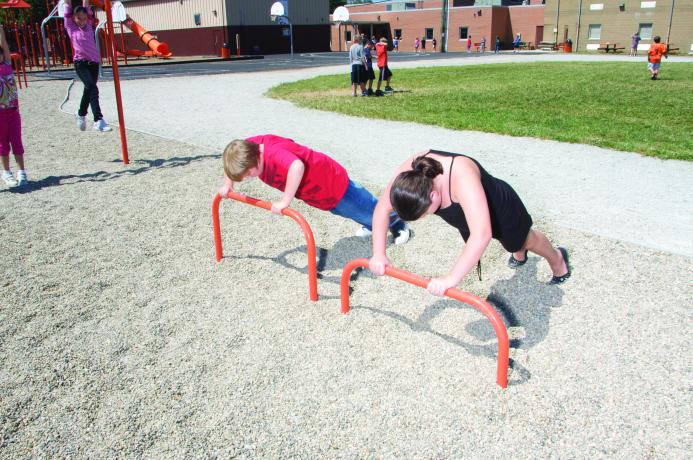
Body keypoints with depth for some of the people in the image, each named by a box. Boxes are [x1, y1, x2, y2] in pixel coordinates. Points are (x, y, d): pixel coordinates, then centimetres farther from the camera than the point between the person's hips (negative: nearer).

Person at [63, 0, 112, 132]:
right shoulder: (71, 28, 7)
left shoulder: (89, 26, 14)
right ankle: (98, 120, -30)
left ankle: (81, 114, 37)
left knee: (89, 90, 14)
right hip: (81, 63, -4)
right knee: (92, 88, -22)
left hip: (94, 63, 4)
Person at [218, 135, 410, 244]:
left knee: (368, 210, 19)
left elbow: (297, 167, -61)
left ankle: (396, 222, 47)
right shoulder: (248, 147, -13)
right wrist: (228, 184, 1)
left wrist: (285, 201, -53)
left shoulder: (273, 153, -42)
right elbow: (232, 160, 9)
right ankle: (370, 224, 63)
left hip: (333, 184, -8)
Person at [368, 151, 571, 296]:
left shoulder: (461, 178, -50)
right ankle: (520, 255, 72)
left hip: (499, 208, -5)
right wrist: (379, 253, -27)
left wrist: (451, 279, -58)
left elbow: (482, 234, -57)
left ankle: (557, 258, 61)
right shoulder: (410, 173, -32)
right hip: (466, 214, 5)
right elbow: (382, 208, -20)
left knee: (521, 239, 27)